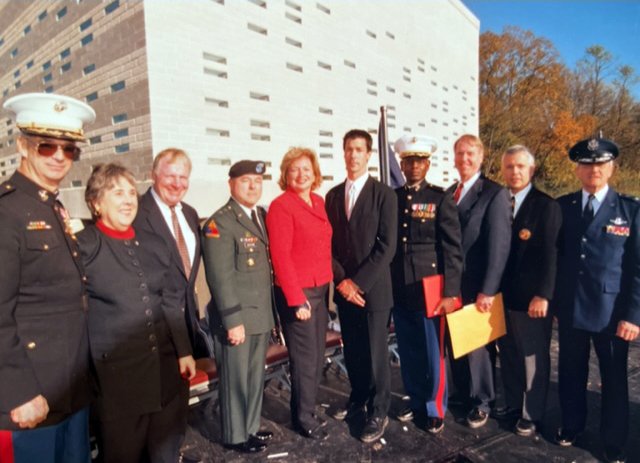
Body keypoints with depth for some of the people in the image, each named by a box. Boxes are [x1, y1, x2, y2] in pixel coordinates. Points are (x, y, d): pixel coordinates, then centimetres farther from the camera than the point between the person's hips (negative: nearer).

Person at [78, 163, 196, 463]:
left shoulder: (153, 244, 9)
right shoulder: (83, 245, -6)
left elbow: (171, 302, 9)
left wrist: (184, 351, 6)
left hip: (166, 363, 5)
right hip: (116, 368, -4)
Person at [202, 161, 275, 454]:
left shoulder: (262, 215, 8)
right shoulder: (220, 222, -15)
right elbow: (220, 277, -19)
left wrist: (271, 310, 9)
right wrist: (233, 321, -20)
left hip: (261, 314, 7)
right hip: (237, 318, -7)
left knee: (256, 377, 20)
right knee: (236, 379, 9)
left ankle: (251, 428, 38)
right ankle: (235, 436, 29)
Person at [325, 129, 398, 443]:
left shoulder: (384, 194, -5)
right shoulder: (333, 195, 9)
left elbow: (387, 246, -11)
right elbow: (328, 243, 7)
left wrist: (360, 282, -15)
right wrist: (341, 280, -6)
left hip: (373, 288, -4)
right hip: (343, 288, 4)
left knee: (375, 353, 6)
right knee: (351, 351, 15)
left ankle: (378, 412, 24)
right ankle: (358, 398, 37)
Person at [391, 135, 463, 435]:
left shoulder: (440, 199, -4)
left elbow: (453, 249, -7)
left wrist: (450, 292, -12)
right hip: (399, 290, 4)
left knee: (432, 352, 7)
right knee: (408, 351, 14)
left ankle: (435, 410, 26)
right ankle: (416, 402, 33)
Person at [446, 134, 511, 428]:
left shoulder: (494, 193, -9)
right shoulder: (448, 194, 10)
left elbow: (498, 245, -15)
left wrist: (488, 290, -19)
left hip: (477, 286, -5)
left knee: (479, 344, 9)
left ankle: (481, 402, 29)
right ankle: (463, 394, 35)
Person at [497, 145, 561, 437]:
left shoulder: (546, 206, -7)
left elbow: (550, 255, -13)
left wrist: (543, 295, -18)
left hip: (531, 297, -5)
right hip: (502, 294, 5)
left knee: (534, 356, 10)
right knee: (508, 353, 16)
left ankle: (532, 413, 26)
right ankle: (513, 402, 34)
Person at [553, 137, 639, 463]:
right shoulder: (561, 207, 2)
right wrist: (553, 299, -1)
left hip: (612, 312, -1)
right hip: (569, 309, 2)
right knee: (571, 373, 15)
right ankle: (571, 425, 37)